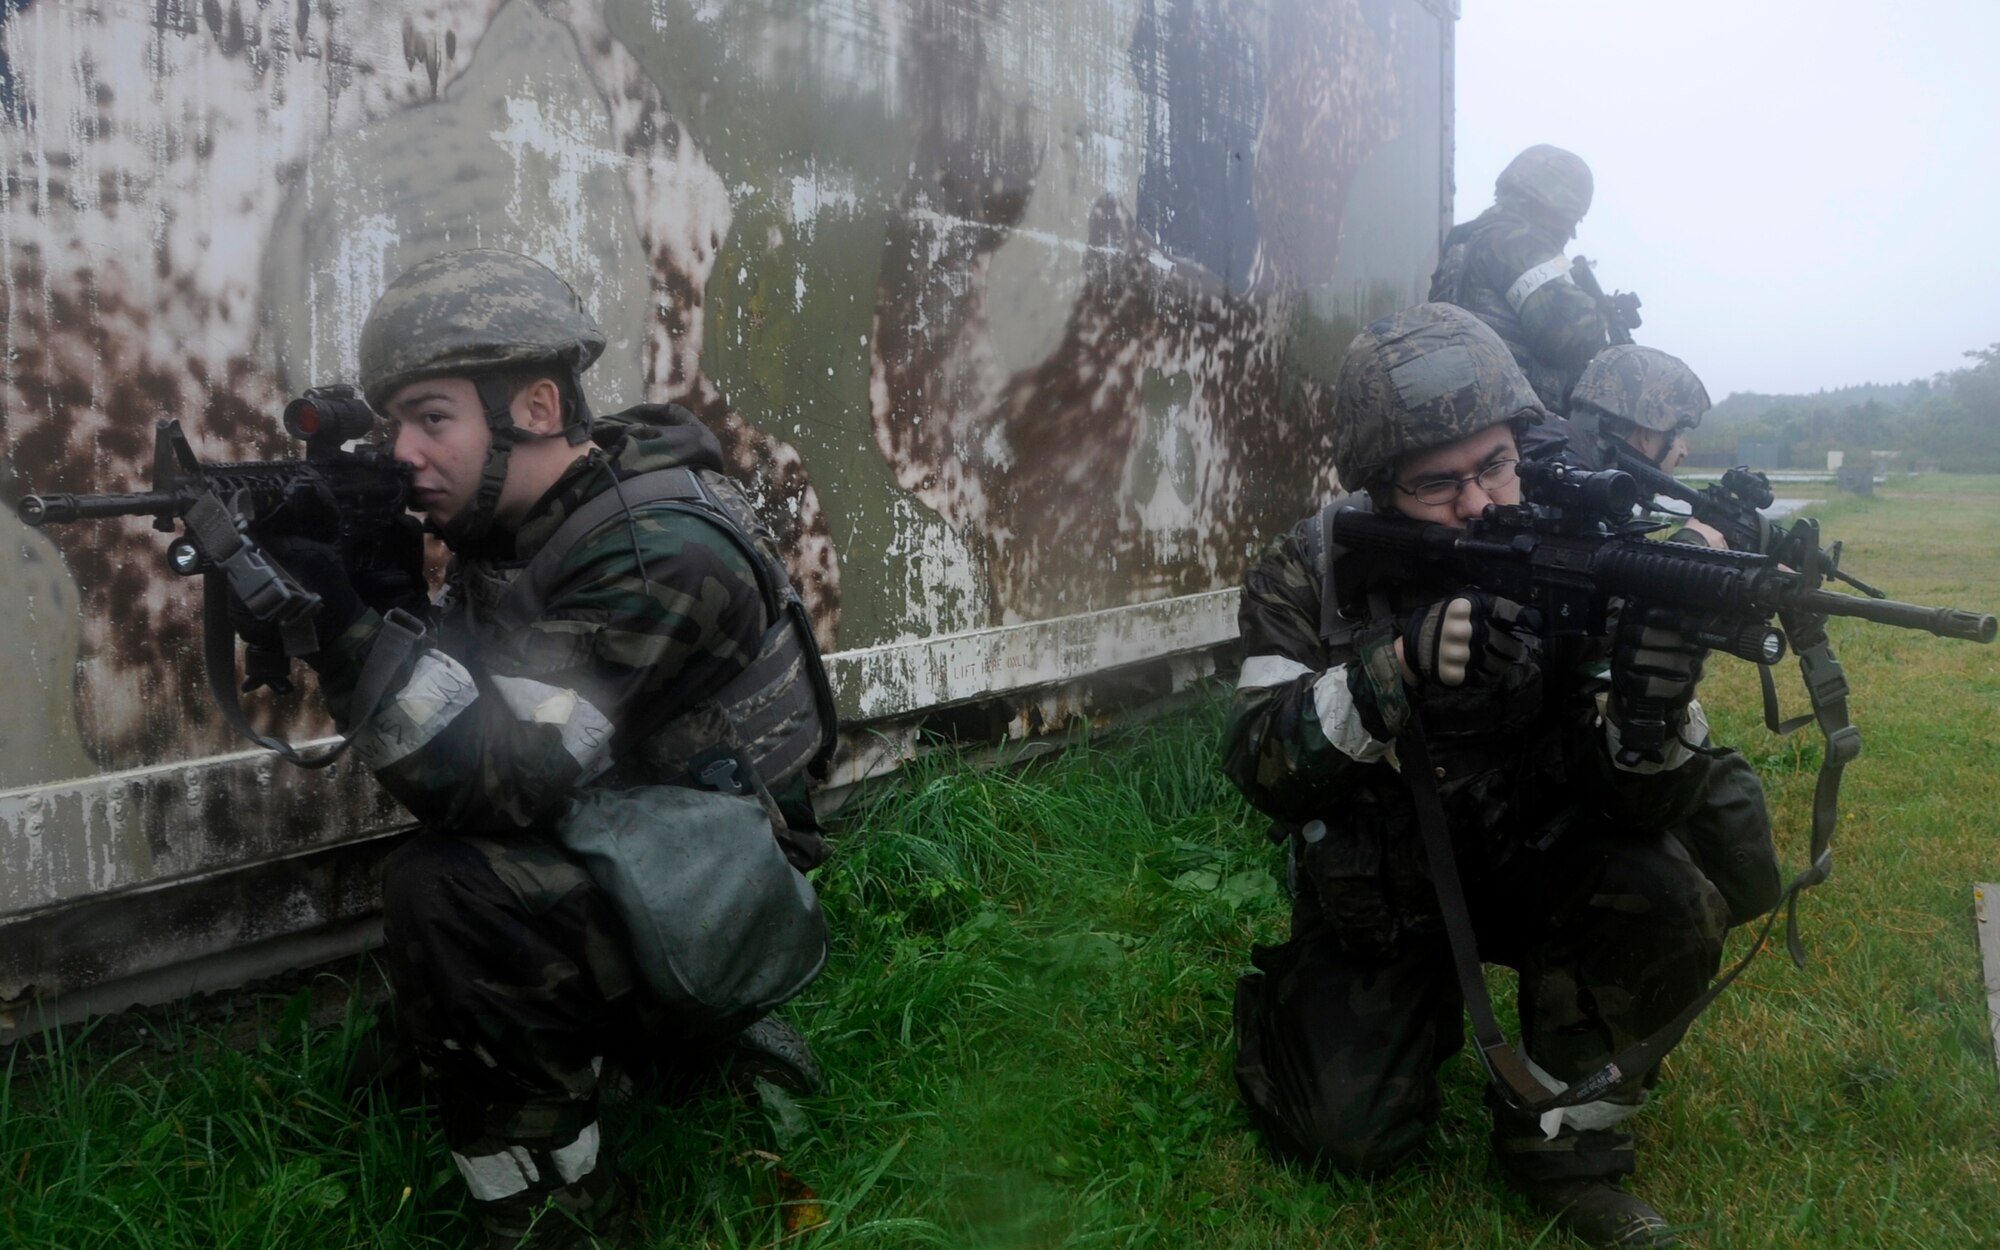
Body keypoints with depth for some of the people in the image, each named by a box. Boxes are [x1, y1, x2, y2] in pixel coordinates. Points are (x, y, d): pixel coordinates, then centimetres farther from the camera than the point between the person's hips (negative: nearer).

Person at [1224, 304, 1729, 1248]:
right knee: (1358, 1134, -13)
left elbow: (1634, 811, -18)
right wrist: (1398, 668, -43)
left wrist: (1652, 710, -42)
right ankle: (1291, 1001, 21)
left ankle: (1562, 1143, -1)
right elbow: (1259, 763, -27)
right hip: (1374, 895, -1)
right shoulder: (1311, 573, -16)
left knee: (1671, 910, -25)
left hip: (1530, 866, 2)